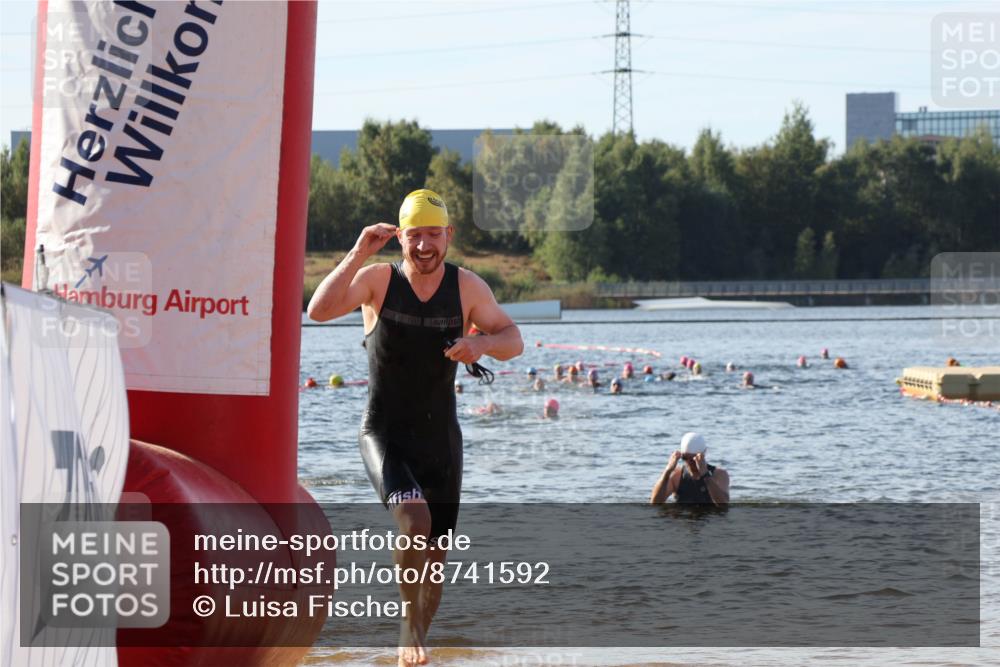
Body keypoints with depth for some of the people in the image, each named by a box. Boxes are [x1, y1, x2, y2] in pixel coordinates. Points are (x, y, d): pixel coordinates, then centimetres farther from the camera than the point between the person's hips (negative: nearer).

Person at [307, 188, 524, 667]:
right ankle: (411, 622, -12)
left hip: (440, 438, 3)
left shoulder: (467, 287, -3)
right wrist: (357, 254, -29)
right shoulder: (377, 279, -9)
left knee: (435, 554, 8)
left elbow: (513, 342, 1)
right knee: (414, 520, -29)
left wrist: (482, 344, -21)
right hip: (384, 434, -3)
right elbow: (318, 310, -23)